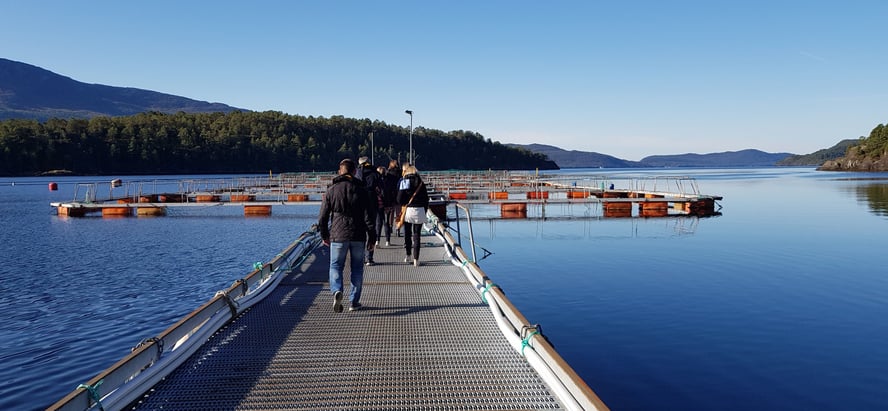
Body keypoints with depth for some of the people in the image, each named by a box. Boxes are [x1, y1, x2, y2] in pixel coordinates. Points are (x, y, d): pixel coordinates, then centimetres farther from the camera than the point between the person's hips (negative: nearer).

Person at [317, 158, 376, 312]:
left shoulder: (332, 190, 0)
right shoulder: (361, 190, -1)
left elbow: (322, 217, 3)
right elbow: (368, 217, -4)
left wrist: (324, 235, 16)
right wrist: (372, 238, 2)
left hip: (338, 236, 0)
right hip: (358, 236, 0)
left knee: (336, 266, 9)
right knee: (357, 267, 11)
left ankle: (336, 291, -18)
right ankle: (354, 301, 13)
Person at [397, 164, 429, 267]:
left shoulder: (403, 182, -2)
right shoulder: (420, 182, 2)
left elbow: (399, 199, -6)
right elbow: (426, 198, 3)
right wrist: (424, 211, 13)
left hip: (407, 210, 0)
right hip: (419, 210, 1)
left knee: (407, 233, 17)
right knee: (416, 235, 4)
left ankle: (408, 256, 25)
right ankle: (416, 259, 2)